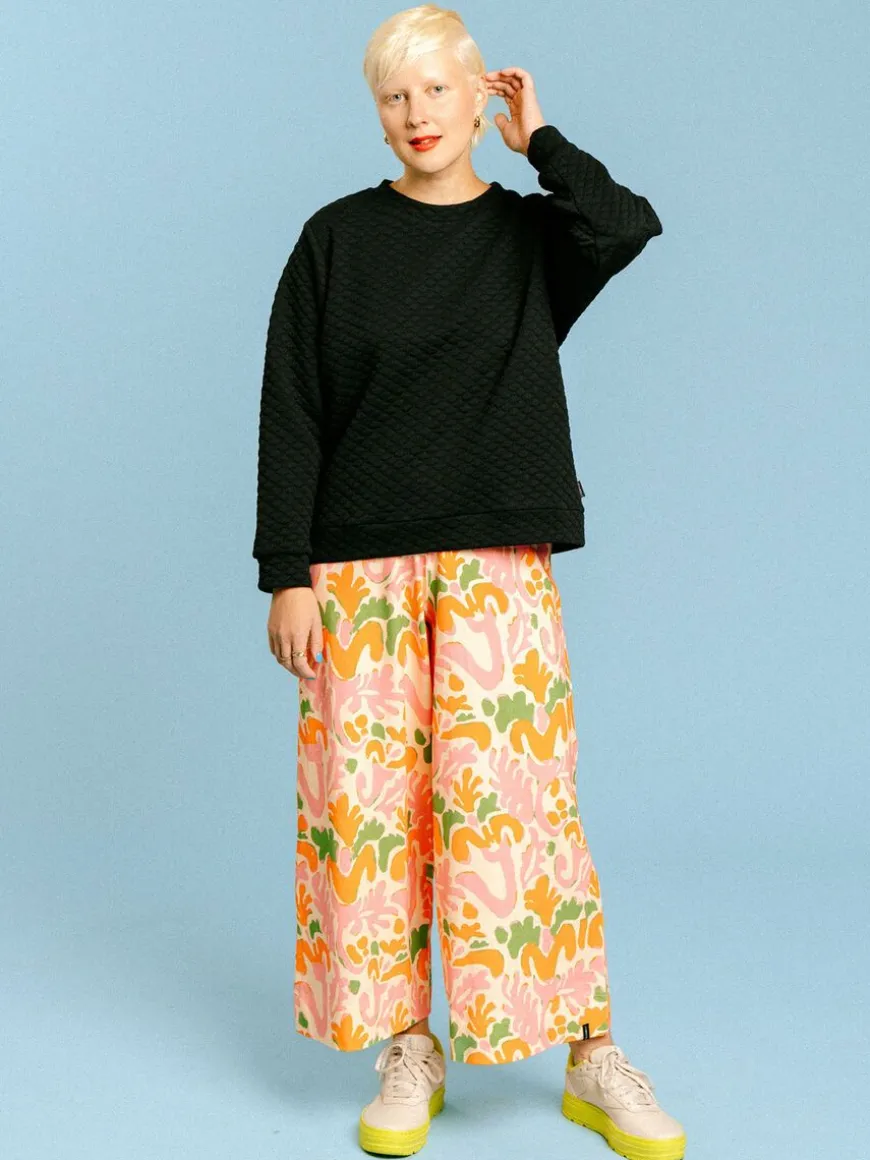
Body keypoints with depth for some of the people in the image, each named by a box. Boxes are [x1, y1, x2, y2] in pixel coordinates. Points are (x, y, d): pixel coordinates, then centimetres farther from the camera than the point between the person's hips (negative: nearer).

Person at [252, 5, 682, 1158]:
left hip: (497, 563, 0)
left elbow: (628, 227, -17)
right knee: (369, 797, 1)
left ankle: (592, 1056, 10)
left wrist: (540, 141, -2)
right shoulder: (338, 239, 6)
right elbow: (292, 418, 2)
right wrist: (287, 575, -5)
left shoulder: (534, 232, 8)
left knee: (509, 791, -3)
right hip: (360, 565, 1)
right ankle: (408, 1053, 16)